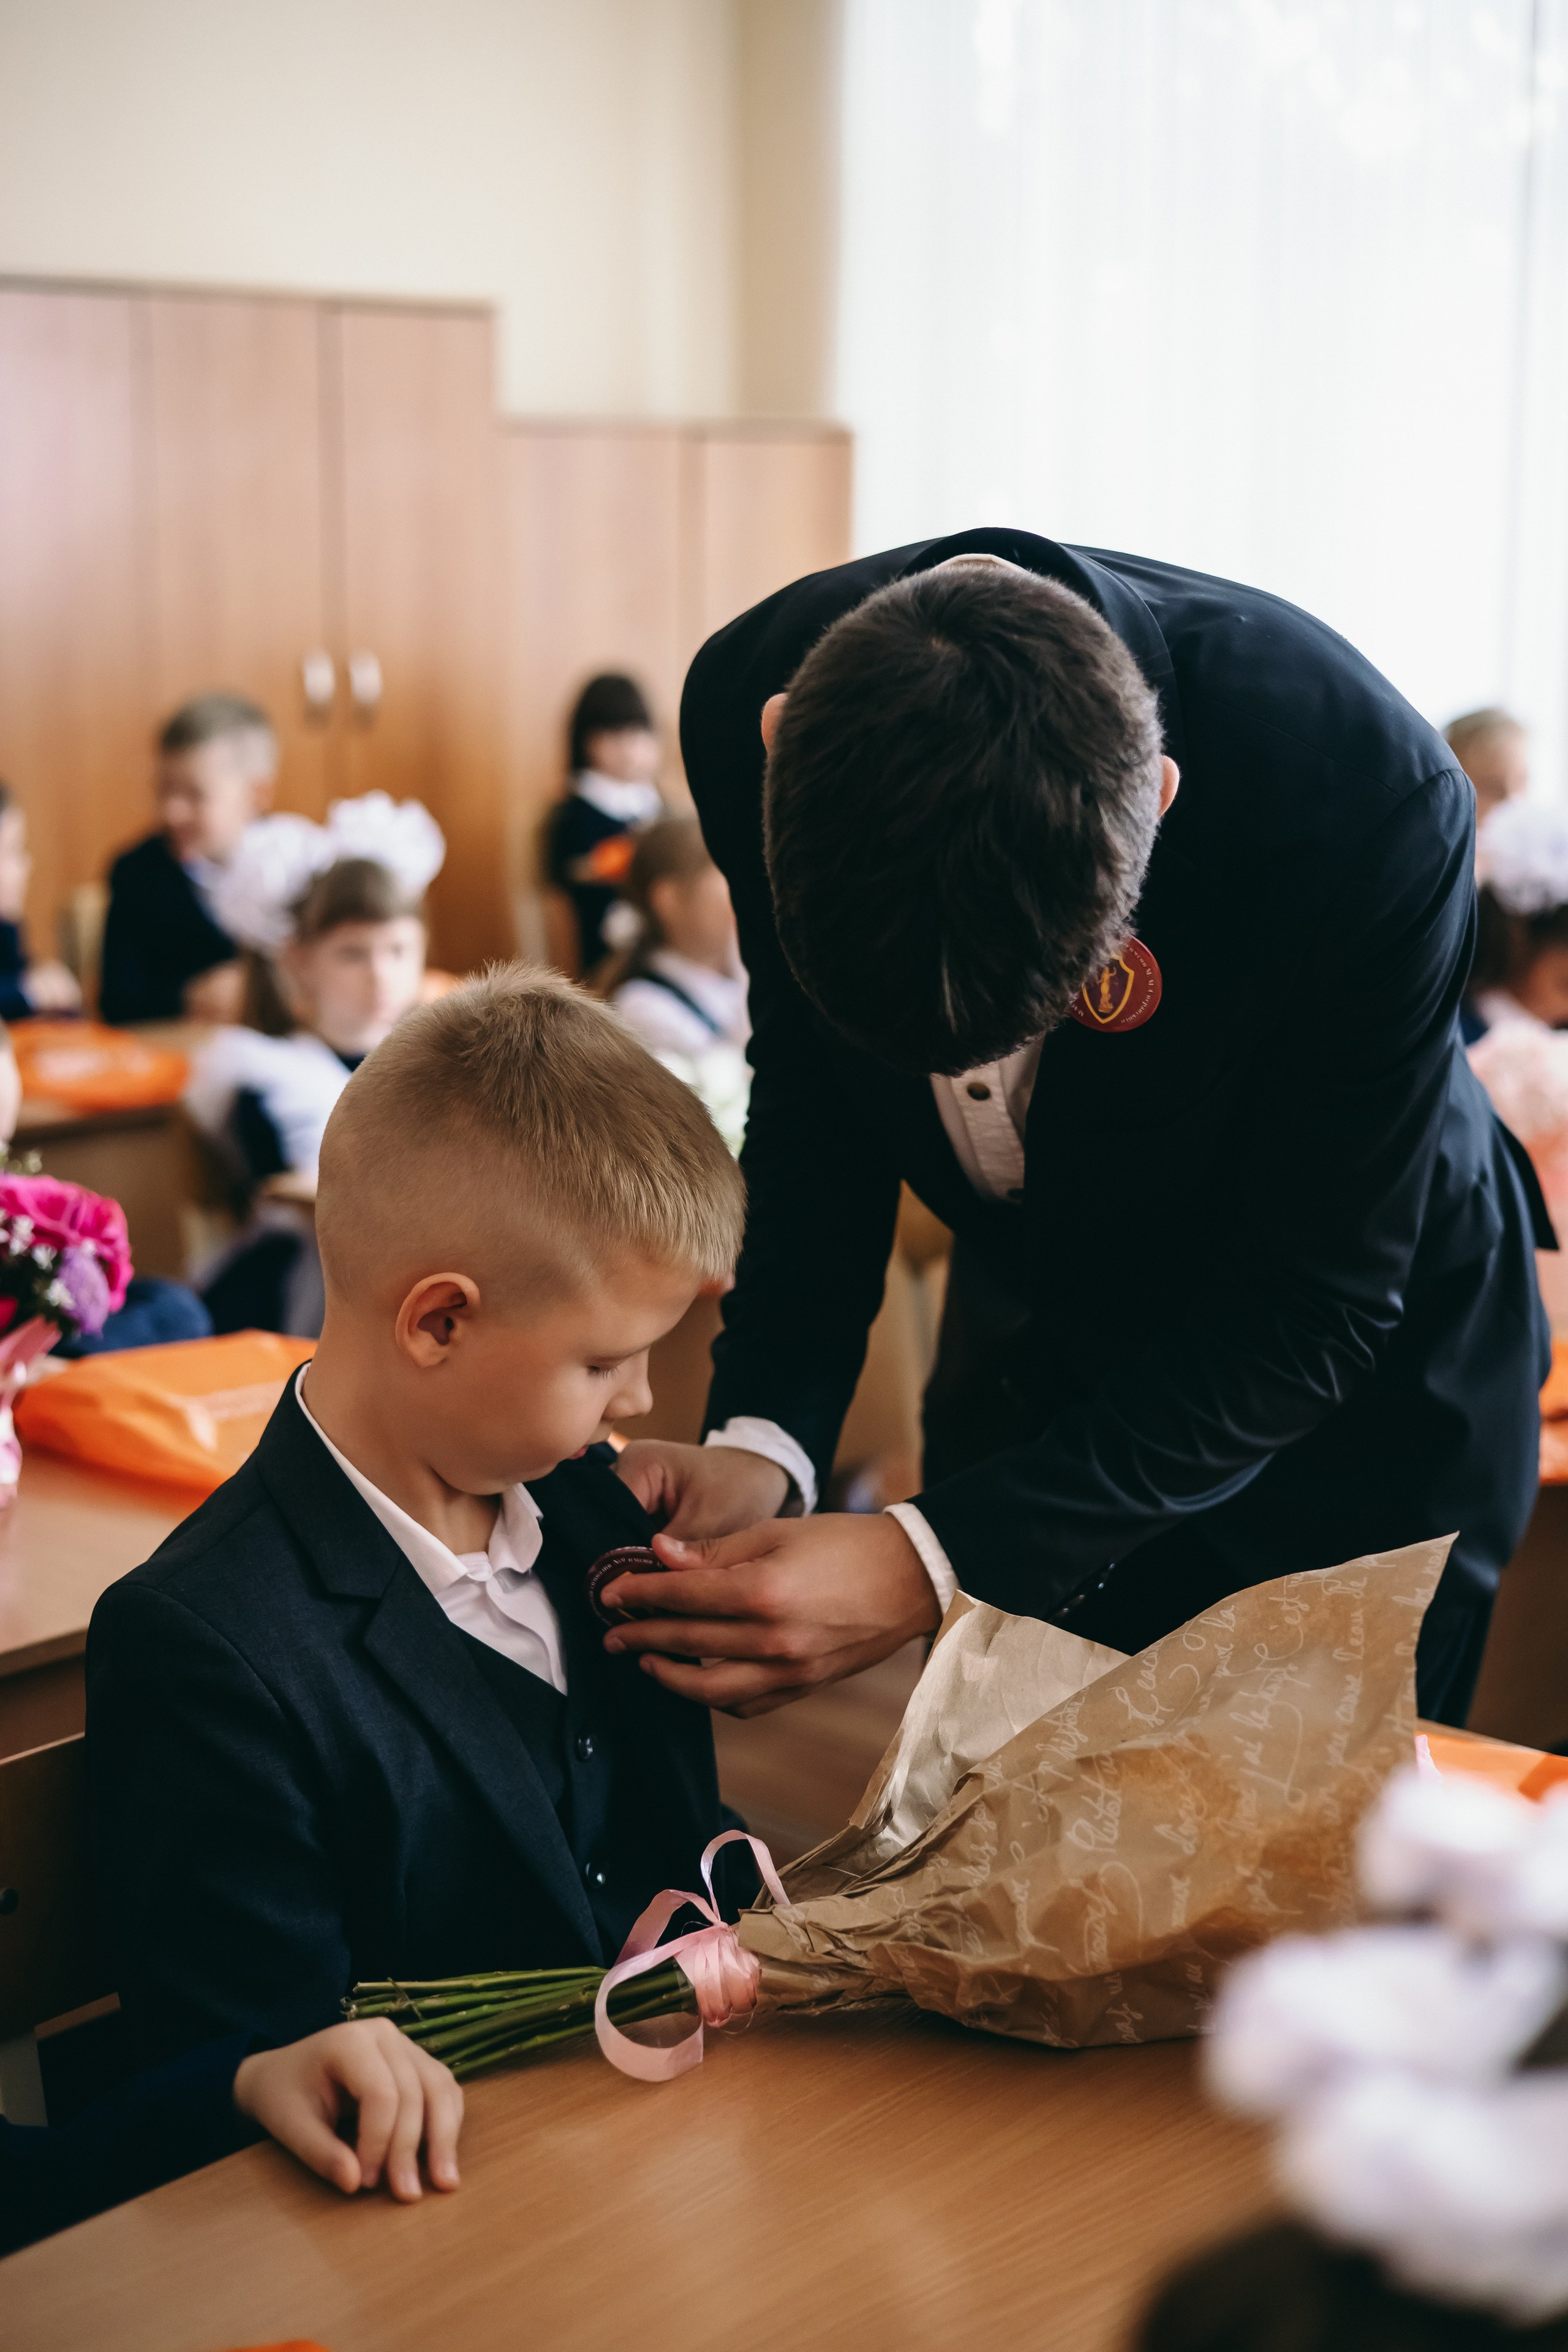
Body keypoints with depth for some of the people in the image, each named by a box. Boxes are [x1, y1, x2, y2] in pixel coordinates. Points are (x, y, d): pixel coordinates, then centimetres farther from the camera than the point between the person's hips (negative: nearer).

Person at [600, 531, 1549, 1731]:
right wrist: (761, 1439, -24)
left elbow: (1309, 1311, -28)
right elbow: (813, 1092, -9)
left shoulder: (1372, 794, -38)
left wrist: (934, 1565, -36)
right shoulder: (755, 695, -25)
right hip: (1032, 1333, 4)